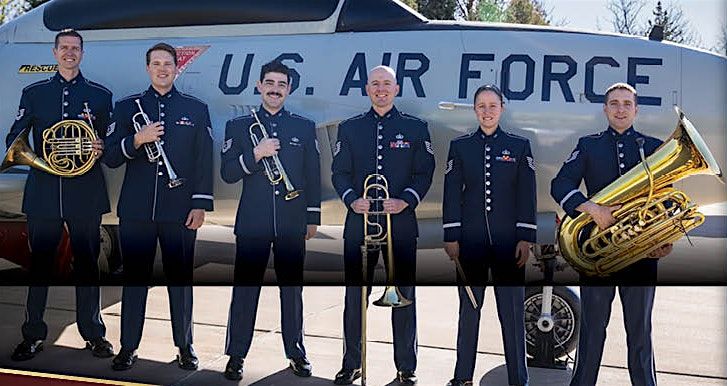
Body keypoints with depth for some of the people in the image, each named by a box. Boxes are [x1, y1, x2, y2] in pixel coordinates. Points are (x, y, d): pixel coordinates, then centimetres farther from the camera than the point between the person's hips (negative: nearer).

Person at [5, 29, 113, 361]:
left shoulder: (100, 95, 9)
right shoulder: (33, 93, 11)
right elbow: (14, 139, 9)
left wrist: (101, 149, -13)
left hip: (86, 193, 0)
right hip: (43, 192, 1)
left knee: (87, 265, 5)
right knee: (39, 266, 4)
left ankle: (93, 334, 15)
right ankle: (33, 335, 14)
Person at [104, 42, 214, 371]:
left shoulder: (196, 109, 9)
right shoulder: (127, 107, 11)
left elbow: (204, 161, 5)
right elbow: (111, 158, 5)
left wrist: (201, 204, -3)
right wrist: (137, 140, -13)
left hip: (180, 210, -1)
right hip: (136, 210, 1)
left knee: (181, 279, 4)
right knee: (134, 279, 4)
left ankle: (185, 347, 15)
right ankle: (128, 347, 15)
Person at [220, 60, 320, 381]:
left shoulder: (304, 127, 10)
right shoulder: (239, 126, 7)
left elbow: (313, 176, 10)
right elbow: (228, 174, -1)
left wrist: (313, 217, 7)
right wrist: (256, 154, -15)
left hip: (293, 222, 1)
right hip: (253, 222, -1)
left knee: (292, 289, 7)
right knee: (245, 290, 1)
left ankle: (296, 352, 18)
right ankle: (236, 355, 11)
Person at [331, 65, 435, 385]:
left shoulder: (415, 128, 8)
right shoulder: (349, 128, 11)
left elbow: (424, 172, 4)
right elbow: (339, 172, 7)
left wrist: (406, 201, -12)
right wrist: (352, 199, -11)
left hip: (401, 223, -1)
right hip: (359, 221, 1)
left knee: (404, 295, 3)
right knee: (355, 295, 5)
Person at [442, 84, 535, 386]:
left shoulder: (520, 146, 5)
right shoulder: (460, 146, 7)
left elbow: (527, 195, 2)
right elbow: (452, 194, 4)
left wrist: (526, 238, -4)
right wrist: (451, 237, -2)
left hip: (509, 239, -1)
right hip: (470, 239, 1)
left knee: (513, 310, 2)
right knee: (468, 308, 8)